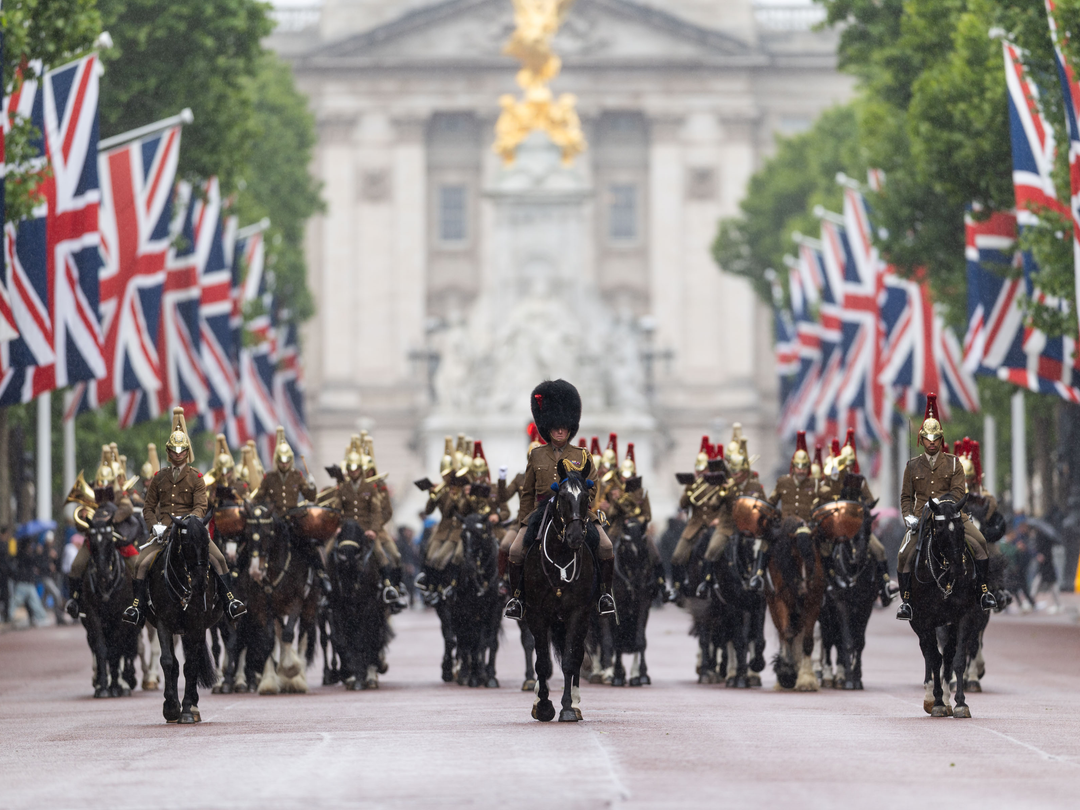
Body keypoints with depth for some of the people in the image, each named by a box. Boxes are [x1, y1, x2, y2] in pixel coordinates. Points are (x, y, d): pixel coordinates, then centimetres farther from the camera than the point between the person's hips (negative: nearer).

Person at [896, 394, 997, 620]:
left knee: (979, 543, -20)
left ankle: (983, 592, -10)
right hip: (922, 518, 1)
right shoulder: (913, 466, 11)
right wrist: (909, 516, -4)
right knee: (905, 554, -19)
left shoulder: (953, 463, 6)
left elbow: (958, 491, -3)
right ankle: (905, 600, -6)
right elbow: (906, 496, 14)